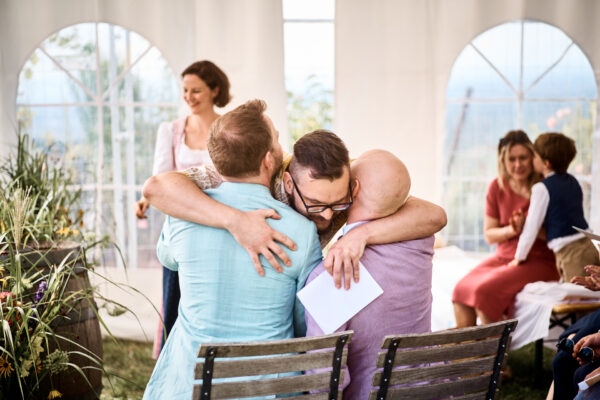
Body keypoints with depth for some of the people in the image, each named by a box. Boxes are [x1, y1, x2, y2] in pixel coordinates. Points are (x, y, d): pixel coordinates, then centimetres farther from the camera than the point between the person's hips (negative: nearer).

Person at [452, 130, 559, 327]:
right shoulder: (497, 187, 4)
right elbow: (489, 234, 6)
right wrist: (511, 230, -14)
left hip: (539, 261, -5)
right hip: (503, 257, 5)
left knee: (485, 290, -26)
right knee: (461, 289, -14)